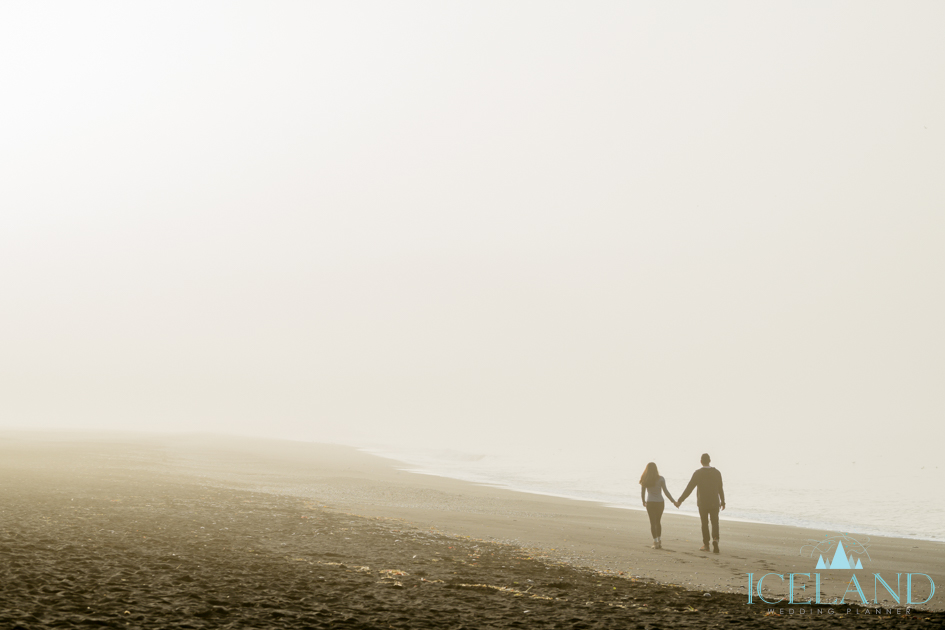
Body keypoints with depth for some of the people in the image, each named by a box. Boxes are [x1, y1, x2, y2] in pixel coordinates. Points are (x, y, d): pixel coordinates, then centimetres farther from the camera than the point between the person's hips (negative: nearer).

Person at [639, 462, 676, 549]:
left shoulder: (644, 480, -4)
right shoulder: (660, 479, -9)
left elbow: (642, 493, 4)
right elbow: (666, 491, -11)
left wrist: (643, 502, 23)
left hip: (650, 503, 0)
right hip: (660, 503, 0)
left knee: (652, 523, 7)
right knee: (658, 522, 17)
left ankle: (656, 543, 0)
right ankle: (659, 541, 15)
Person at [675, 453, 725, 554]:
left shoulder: (697, 473, -11)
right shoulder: (717, 473, -3)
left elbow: (689, 489, -13)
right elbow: (720, 489, 6)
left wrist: (680, 501, -8)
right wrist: (723, 501, 20)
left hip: (702, 504, -1)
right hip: (714, 503, 1)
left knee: (704, 524, 13)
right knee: (715, 523, 5)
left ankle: (706, 545, 20)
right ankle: (715, 540, -20)